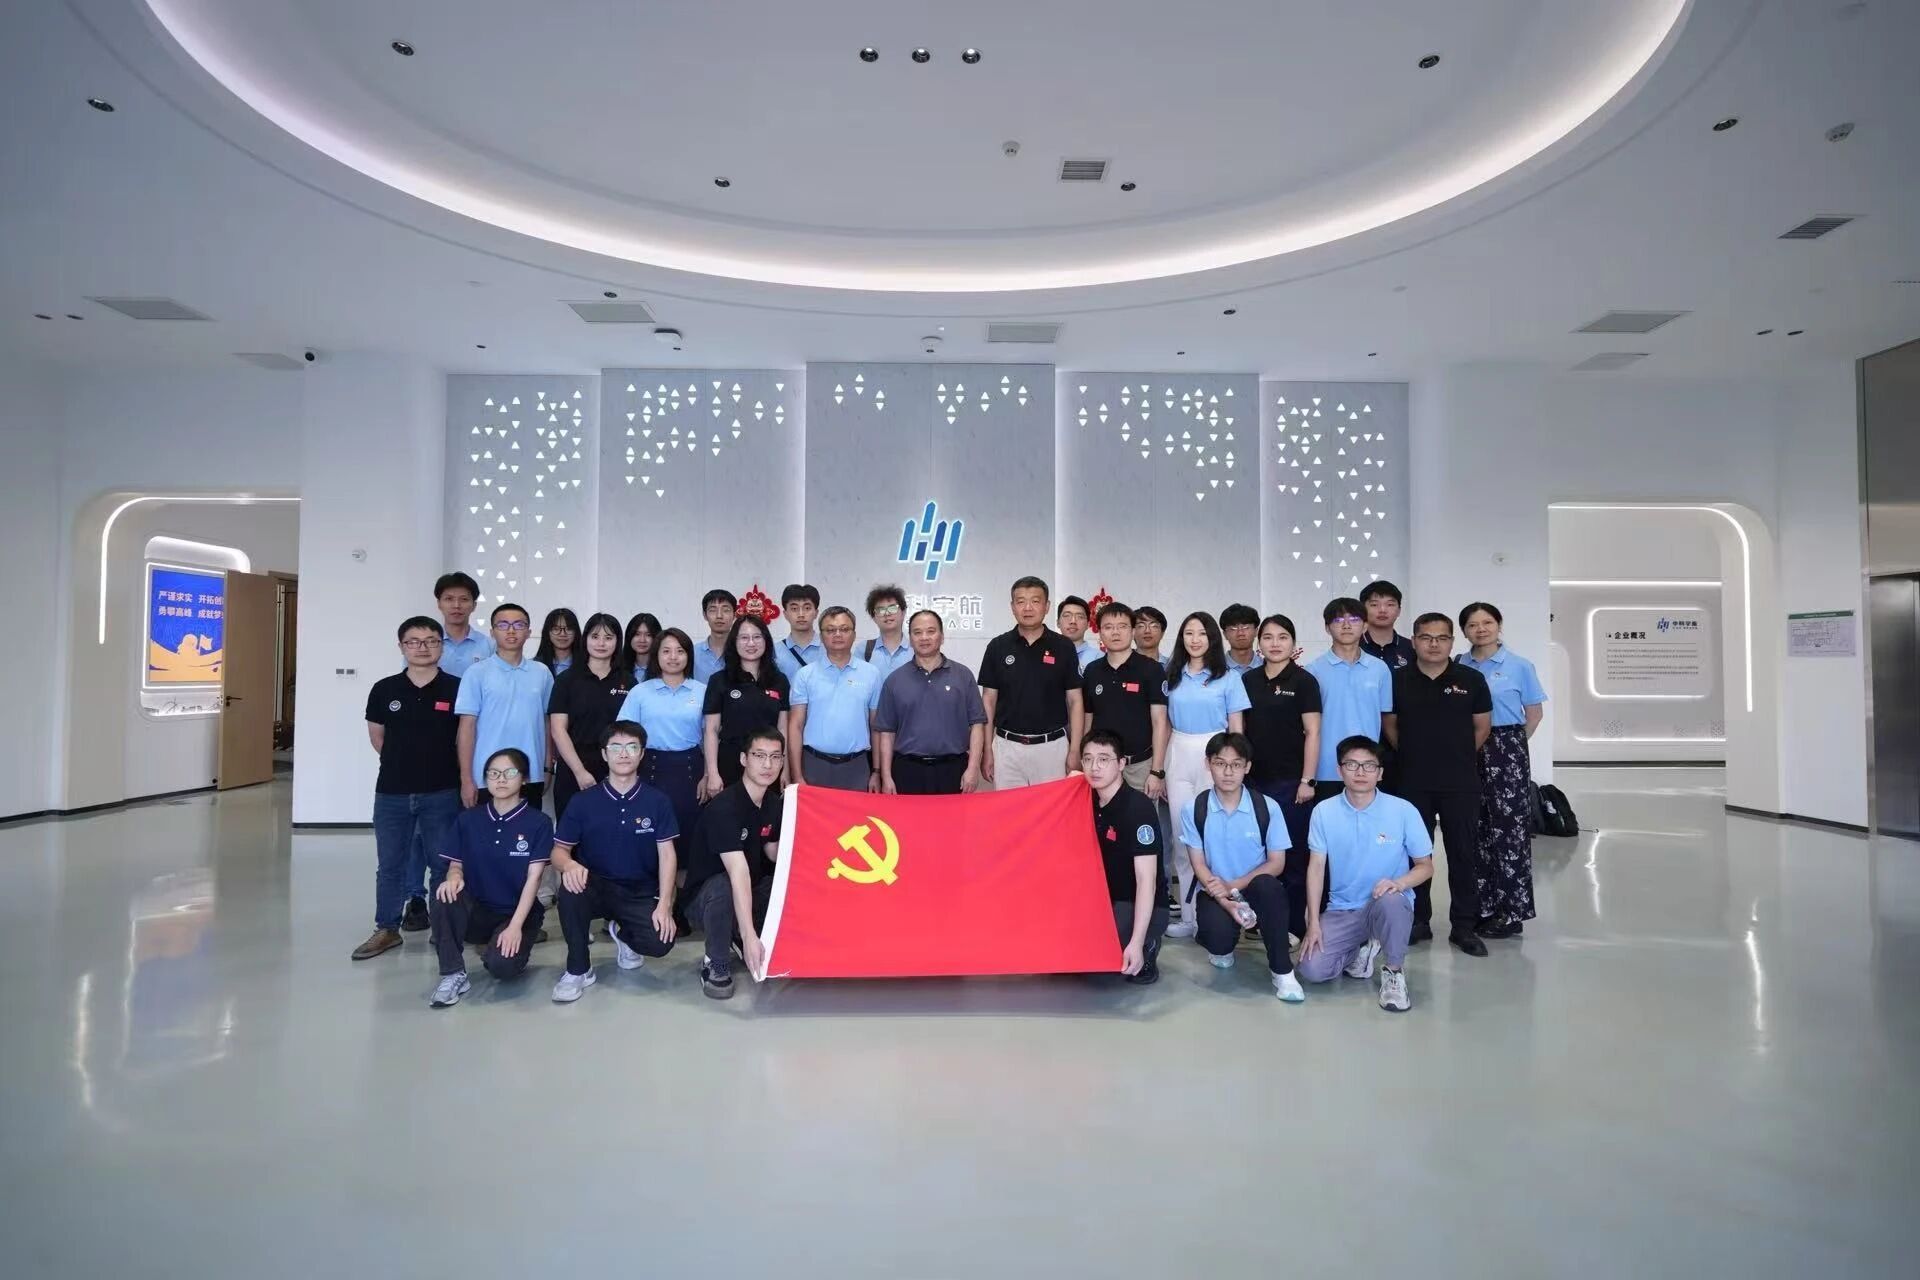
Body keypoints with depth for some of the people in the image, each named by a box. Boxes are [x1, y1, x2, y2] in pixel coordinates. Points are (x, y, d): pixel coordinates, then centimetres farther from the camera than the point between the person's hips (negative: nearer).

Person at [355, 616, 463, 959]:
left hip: (441, 792, -2)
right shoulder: (384, 689, 1)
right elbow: (376, 737, 14)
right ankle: (387, 928, 22)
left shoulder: (456, 689, -5)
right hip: (392, 792, 2)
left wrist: (464, 781, 3)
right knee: (390, 863, 10)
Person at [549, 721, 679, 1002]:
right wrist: (569, 865, -26)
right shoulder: (583, 801, -2)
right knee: (571, 888, -34)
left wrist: (664, 905, -15)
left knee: (660, 941, -25)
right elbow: (559, 850, 0)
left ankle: (622, 933, 14)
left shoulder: (658, 801, -2)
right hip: (596, 887, 0)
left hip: (640, 893, 0)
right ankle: (578, 969, -12)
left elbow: (666, 855, -4)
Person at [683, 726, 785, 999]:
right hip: (706, 897, -7)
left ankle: (769, 948, 9)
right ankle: (716, 964, -14)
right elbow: (738, 872, -38)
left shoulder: (774, 802, -3)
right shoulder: (724, 807, -28)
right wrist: (749, 936, -45)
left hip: (750, 894, 7)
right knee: (723, 885, -39)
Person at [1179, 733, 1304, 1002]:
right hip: (1215, 892, 0)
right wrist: (1226, 902, -22)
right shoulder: (1194, 810, -6)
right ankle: (1222, 947, 10)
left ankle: (1281, 970, -20)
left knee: (1267, 885, -37)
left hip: (1256, 889, 0)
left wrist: (1234, 886, -17)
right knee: (1219, 934, -32)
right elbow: (1198, 864, -5)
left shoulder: (1266, 807, -7)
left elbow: (1277, 863, -4)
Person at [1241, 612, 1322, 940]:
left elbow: (1312, 732, -7)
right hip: (1254, 779, 4)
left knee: (1292, 853, 3)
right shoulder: (1248, 680, 9)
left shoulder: (1303, 681, -4)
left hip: (1290, 780, -4)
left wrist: (1307, 780, -11)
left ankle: (1295, 925, 13)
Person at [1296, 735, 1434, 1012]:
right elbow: (1316, 868, -3)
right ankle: (1363, 948, 15)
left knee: (1390, 901, -39)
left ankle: (1393, 972, -9)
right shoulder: (1323, 811, -5)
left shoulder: (1403, 811, -9)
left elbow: (1426, 867, -1)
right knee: (1312, 970, -18)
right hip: (1341, 910, 2)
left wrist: (1399, 883, -23)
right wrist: (1313, 923, -9)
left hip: (1390, 906, -2)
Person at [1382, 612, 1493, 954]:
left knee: (1464, 853, 4)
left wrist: (1458, 756, 8)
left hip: (1461, 783, 0)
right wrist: (1414, 756, 8)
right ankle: (1418, 921, 20)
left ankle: (1464, 926, 14)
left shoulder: (1471, 679, -1)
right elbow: (1390, 725, 9)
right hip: (1412, 782, 1)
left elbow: (1482, 727, 7)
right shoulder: (1398, 680, 1)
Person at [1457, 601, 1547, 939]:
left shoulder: (1519, 666, -1)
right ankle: (1480, 907, 18)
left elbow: (1534, 713, 4)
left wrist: (1508, 745, 3)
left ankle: (1512, 911, 9)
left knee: (1509, 828, -1)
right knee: (1475, 828, 7)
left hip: (1507, 753, -3)